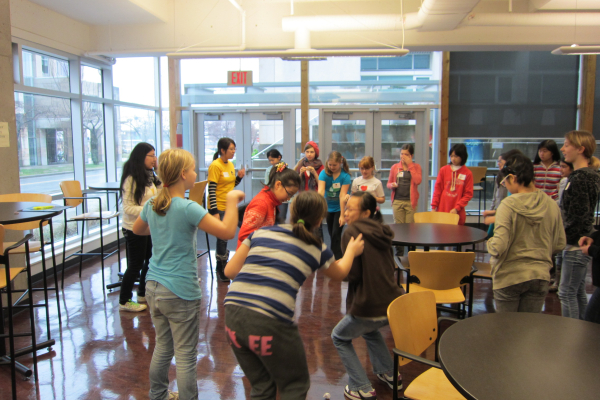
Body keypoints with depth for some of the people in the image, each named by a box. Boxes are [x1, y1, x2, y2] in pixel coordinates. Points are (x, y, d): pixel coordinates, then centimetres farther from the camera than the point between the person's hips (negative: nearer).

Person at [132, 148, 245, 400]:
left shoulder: (152, 205, 3)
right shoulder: (188, 208, -20)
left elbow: (137, 229, 24)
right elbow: (227, 231, -25)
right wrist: (232, 200, -14)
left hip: (153, 287, 8)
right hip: (180, 291, -7)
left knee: (162, 348, 22)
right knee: (186, 356, 6)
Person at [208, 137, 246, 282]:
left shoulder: (230, 165, 9)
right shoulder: (215, 166, -15)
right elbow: (211, 190, -18)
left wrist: (239, 177, -2)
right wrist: (214, 211, -23)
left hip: (229, 206, 7)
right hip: (219, 208, -7)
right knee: (222, 237, 0)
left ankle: (222, 267, 28)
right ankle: (221, 270, 15)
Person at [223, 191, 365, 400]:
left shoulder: (262, 232, 12)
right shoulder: (317, 249, 8)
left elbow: (230, 270, 13)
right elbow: (339, 273, 29)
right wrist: (351, 251, 47)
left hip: (233, 314, 4)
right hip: (270, 322, -4)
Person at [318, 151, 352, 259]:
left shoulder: (345, 176, -17)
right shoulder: (324, 173, -11)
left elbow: (342, 196, -21)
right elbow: (320, 191, -24)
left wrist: (342, 215, -21)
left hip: (339, 208, -3)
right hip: (328, 208, 4)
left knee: (336, 234, -8)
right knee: (331, 233, 14)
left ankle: (337, 259, 0)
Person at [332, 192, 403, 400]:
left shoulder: (352, 232, -12)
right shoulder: (382, 232, 9)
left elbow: (353, 274, -15)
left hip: (369, 306, -7)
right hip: (393, 303, 7)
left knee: (339, 337, 19)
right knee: (370, 329, 38)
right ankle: (389, 373, 36)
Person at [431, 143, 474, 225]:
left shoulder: (467, 174, 0)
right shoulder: (443, 170, 6)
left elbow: (468, 194, 0)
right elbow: (437, 189, 7)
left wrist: (457, 208, -10)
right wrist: (434, 207, 2)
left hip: (457, 213, -2)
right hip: (441, 210, 2)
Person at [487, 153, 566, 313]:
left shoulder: (508, 206, -17)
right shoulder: (552, 205, -3)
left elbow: (499, 246, -21)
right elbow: (560, 244, 5)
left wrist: (490, 243, 0)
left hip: (510, 277, -4)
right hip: (540, 276, 4)